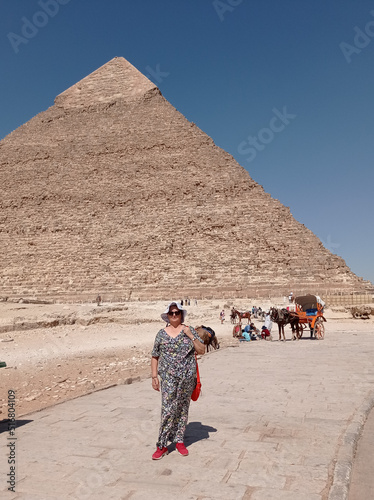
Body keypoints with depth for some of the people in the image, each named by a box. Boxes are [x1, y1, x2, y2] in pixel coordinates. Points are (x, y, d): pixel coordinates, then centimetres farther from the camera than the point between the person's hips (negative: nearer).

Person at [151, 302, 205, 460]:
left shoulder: (189, 330, 3)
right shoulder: (161, 333, 4)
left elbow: (201, 350, -1)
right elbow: (155, 357, 7)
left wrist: (191, 336, -12)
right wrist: (154, 377, 1)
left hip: (187, 376, 1)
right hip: (168, 377, -1)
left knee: (183, 409, 10)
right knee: (168, 410, -7)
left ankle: (179, 441, 26)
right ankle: (162, 446, 5)